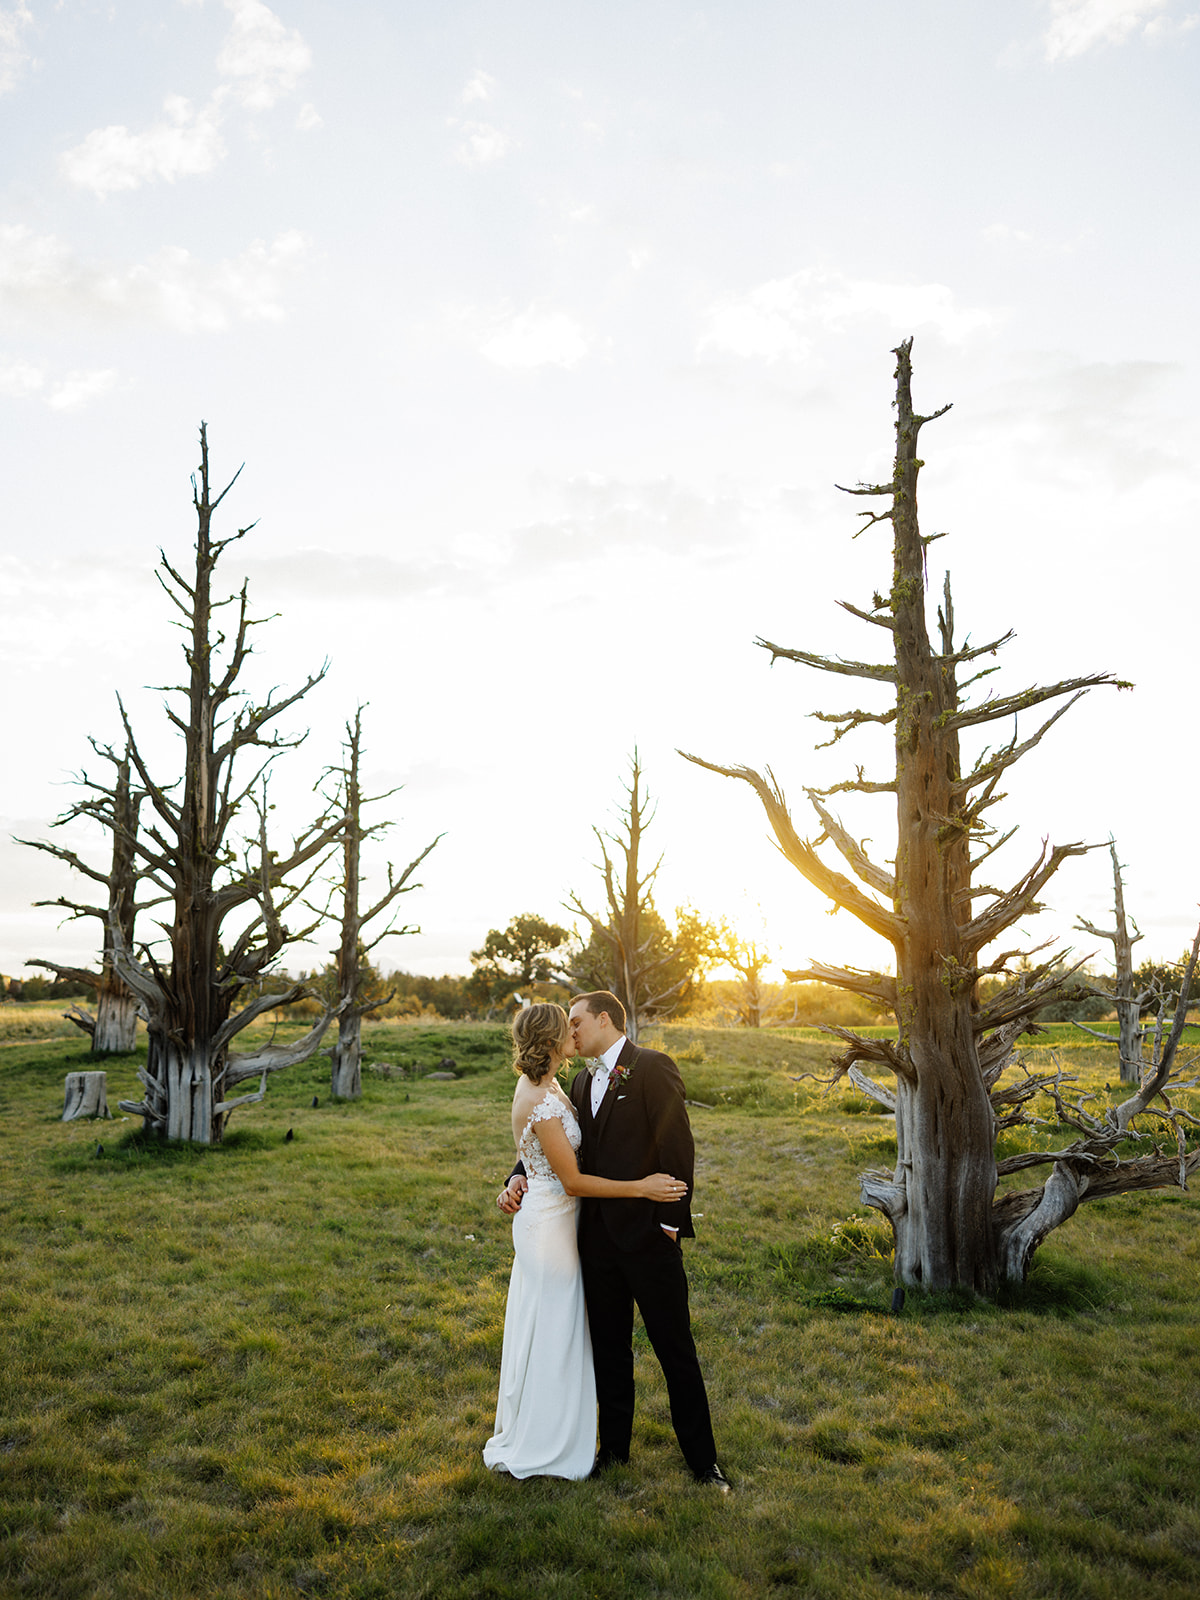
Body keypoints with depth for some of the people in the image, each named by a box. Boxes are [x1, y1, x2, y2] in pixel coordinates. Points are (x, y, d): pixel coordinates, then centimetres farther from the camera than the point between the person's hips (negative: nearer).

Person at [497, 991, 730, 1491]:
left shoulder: (653, 1067, -11)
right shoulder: (584, 1081, 12)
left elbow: (678, 1147, -14)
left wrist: (671, 1223, -15)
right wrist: (518, 1177, -3)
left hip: (647, 1234, -7)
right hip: (598, 1234, 7)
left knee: (676, 1351, 5)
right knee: (609, 1347, 17)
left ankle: (702, 1459, 18)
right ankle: (614, 1446, 33)